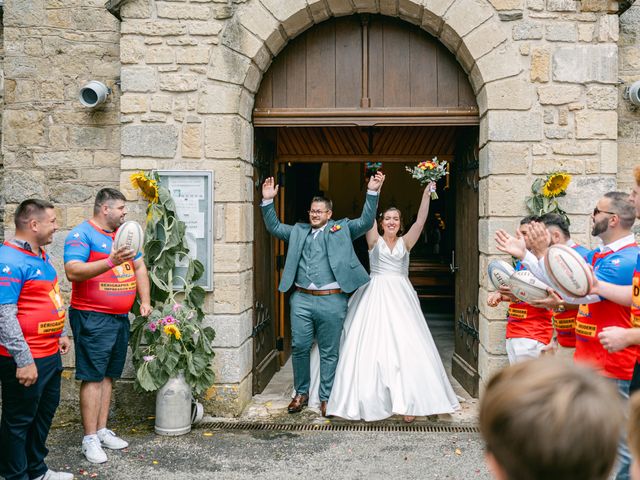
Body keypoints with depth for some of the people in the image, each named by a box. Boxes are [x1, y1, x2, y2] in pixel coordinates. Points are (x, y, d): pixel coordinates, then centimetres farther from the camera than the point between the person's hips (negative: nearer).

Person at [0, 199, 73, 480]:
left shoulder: (40, 255, 9)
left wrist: (60, 333, 21)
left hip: (50, 354, 10)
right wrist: (24, 360, -24)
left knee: (45, 411, 20)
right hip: (26, 360, -9)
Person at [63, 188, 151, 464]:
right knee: (93, 376, -4)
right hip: (93, 318, -7)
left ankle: (102, 431, 22)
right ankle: (90, 439, 4)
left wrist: (145, 301, 8)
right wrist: (111, 262, -33)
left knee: (108, 375, 13)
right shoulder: (82, 234, -10)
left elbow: (139, 267, 18)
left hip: (120, 317, 7)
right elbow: (73, 272, -23)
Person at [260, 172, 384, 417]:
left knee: (329, 352, 5)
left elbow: (366, 221, -1)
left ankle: (326, 397, 17)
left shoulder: (342, 229, 8)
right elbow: (274, 227, 17)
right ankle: (301, 393, 23)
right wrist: (268, 201, 6)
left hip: (331, 301, -2)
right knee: (299, 347, 6)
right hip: (301, 299, 3)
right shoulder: (298, 231, 17)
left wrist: (372, 192, -12)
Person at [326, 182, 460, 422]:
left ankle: (408, 401, 1)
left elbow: (421, 220, -1)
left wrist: (426, 194, -11)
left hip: (401, 298, 1)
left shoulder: (405, 242, 10)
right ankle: (373, 399, 5)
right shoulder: (374, 241, 7)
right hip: (376, 296, -1)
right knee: (372, 346, -4)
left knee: (406, 346, -4)